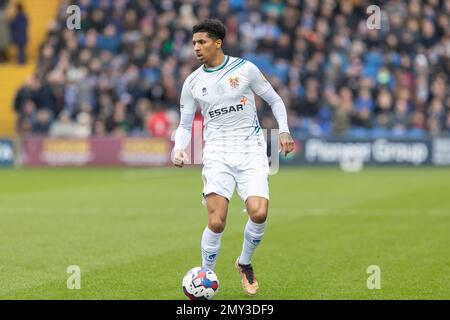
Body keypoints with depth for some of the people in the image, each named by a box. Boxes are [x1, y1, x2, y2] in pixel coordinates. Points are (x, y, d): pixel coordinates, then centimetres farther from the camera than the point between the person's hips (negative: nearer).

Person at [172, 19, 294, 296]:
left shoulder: (245, 69, 1)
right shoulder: (193, 82, 6)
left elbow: (274, 99, 13)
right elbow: (185, 125, 13)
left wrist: (284, 130, 0)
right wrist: (179, 149, -6)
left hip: (252, 151, 0)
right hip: (217, 153, 1)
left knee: (259, 213, -18)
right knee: (216, 222, -16)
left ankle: (245, 264, 10)